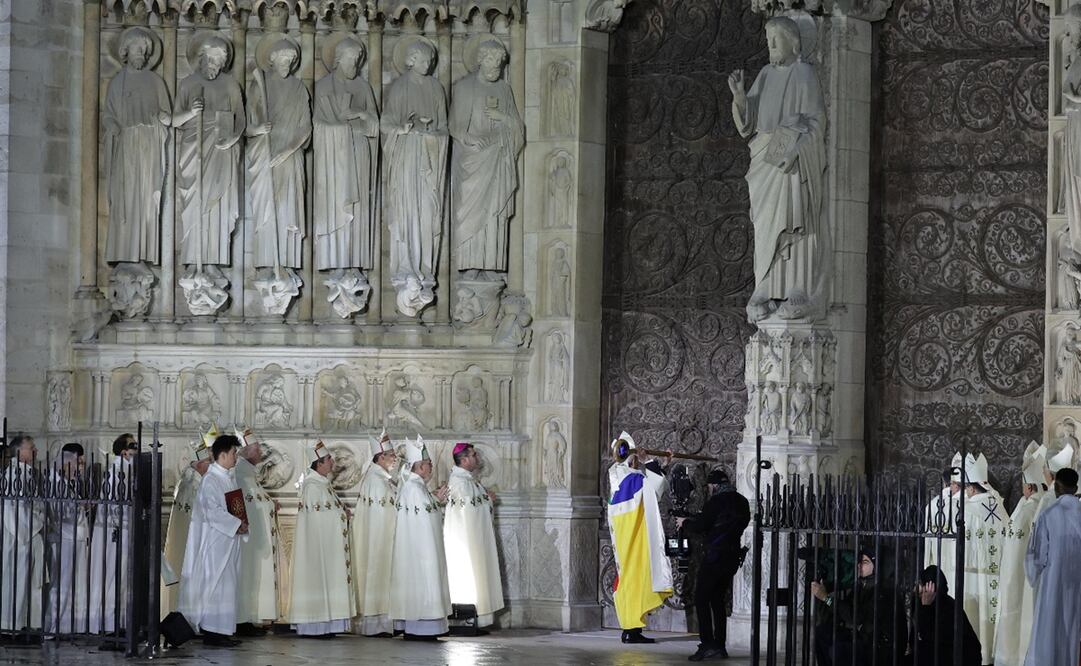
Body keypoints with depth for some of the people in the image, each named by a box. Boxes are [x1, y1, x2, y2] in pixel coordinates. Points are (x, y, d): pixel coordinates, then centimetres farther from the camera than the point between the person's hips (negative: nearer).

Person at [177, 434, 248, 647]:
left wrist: (241, 523, 3)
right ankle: (212, 631, -6)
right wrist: (237, 524, -18)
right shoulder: (210, 480, -14)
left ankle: (223, 630, 13)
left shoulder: (230, 478, 15)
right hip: (215, 540, -9)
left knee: (226, 583, 10)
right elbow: (213, 511, -21)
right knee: (216, 582, -8)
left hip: (228, 540, 9)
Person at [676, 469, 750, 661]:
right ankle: (720, 645, 13)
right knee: (718, 600, 15)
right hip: (732, 557, 8)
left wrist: (685, 522, 7)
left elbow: (700, 526, -15)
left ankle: (707, 645, -15)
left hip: (715, 557, -8)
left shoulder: (717, 501, -13)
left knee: (701, 600, -4)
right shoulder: (742, 502, 11)